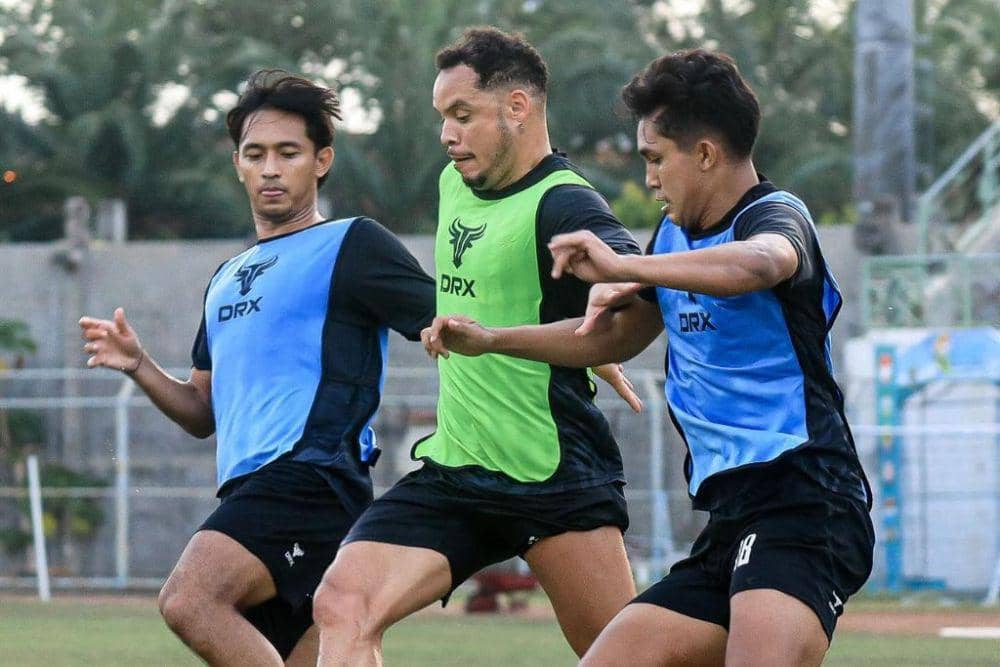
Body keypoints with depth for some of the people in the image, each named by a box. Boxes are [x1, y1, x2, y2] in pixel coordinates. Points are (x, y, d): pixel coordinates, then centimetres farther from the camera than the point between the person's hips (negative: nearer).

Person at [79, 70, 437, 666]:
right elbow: (204, 414, 28)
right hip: (249, 489, 8)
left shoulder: (350, 246, 3)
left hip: (312, 476, -8)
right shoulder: (228, 278, 26)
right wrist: (139, 366, 12)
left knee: (190, 600, -28)